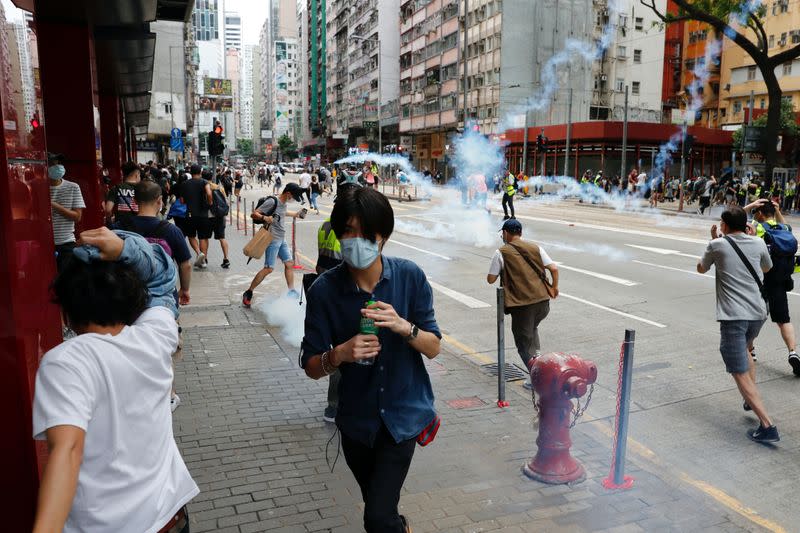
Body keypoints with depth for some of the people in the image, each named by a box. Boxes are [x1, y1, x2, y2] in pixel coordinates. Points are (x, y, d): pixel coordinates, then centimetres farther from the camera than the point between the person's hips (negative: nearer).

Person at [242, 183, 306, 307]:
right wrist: (264, 218, -34)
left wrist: (296, 214, 42)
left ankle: (292, 292, 20)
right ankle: (248, 293, 0)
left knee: (289, 263, 9)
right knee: (269, 268, -10)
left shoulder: (283, 203, 12)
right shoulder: (272, 201, -15)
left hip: (282, 240, 9)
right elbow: (253, 214, -15)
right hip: (273, 240, -9)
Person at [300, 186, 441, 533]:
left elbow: (434, 348, -9)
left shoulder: (410, 277, -14)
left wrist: (404, 326, -28)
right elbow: (311, 367, -10)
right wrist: (339, 354, -31)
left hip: (403, 412, -1)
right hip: (358, 418, 2)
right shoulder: (325, 290, -15)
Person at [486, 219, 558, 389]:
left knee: (523, 341, 8)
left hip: (521, 304, -5)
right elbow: (554, 269, 2)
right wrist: (554, 287, 16)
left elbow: (490, 279, 1)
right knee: (532, 328, 33)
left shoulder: (501, 253, -1)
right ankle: (537, 356, 20)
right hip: (543, 301, 5)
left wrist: (500, 270, 20)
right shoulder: (535, 248, 10)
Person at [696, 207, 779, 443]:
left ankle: (767, 425, -13)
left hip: (733, 316, -6)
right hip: (757, 313, 6)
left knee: (740, 373, -5)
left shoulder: (718, 245, -5)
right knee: (744, 350, 34)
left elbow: (701, 268, 13)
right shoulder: (758, 243, 4)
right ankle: (752, 399, 36)